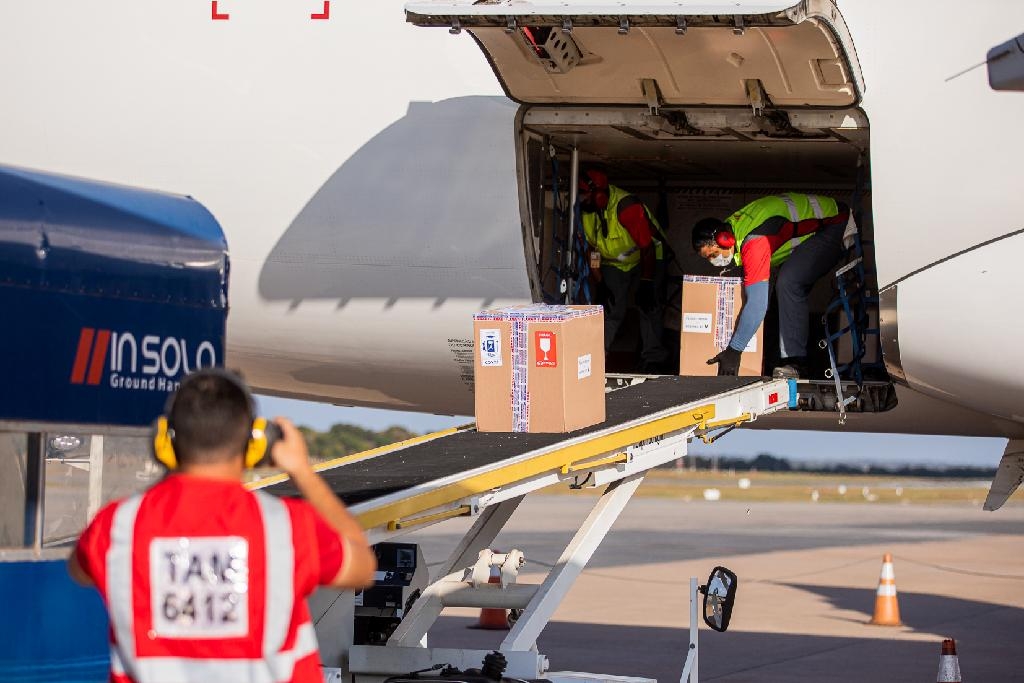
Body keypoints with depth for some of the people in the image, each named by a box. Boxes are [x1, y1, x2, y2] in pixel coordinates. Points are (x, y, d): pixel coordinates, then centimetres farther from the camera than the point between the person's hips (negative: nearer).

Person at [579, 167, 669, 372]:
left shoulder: (627, 207, -35)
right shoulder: (583, 211, -16)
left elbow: (647, 247, -28)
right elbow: (590, 250, -4)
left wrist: (647, 284, -24)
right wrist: (600, 284, -7)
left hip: (646, 257, -4)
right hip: (613, 262, 4)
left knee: (648, 306, -5)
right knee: (612, 308, -5)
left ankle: (653, 359, 3)